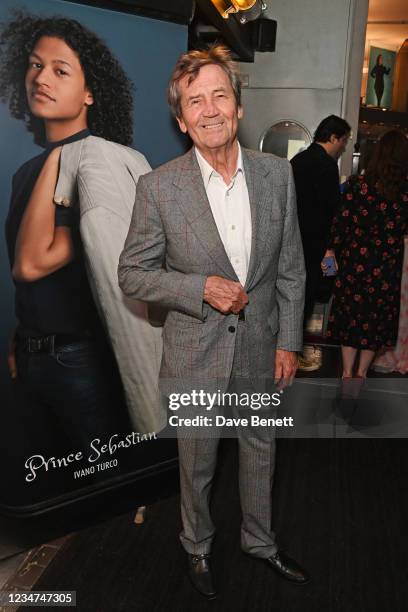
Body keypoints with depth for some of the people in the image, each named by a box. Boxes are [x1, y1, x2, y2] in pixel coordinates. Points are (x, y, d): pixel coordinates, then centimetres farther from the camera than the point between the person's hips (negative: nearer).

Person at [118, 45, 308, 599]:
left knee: (261, 454, 22)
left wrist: (288, 341, 1)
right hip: (195, 356, -2)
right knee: (197, 465, 18)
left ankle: (259, 541, 50)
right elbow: (133, 274, -8)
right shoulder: (158, 187, -14)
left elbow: (291, 267, 2)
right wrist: (201, 288, -21)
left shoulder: (277, 174, -5)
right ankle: (197, 546, 48)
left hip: (261, 350, 3)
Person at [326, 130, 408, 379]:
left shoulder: (357, 184, -11)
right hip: (388, 265, 1)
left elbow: (341, 222, -8)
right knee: (377, 316, 16)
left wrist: (335, 251, 3)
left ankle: (348, 373, 18)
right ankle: (362, 371, 27)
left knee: (351, 313, 12)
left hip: (355, 262, -1)